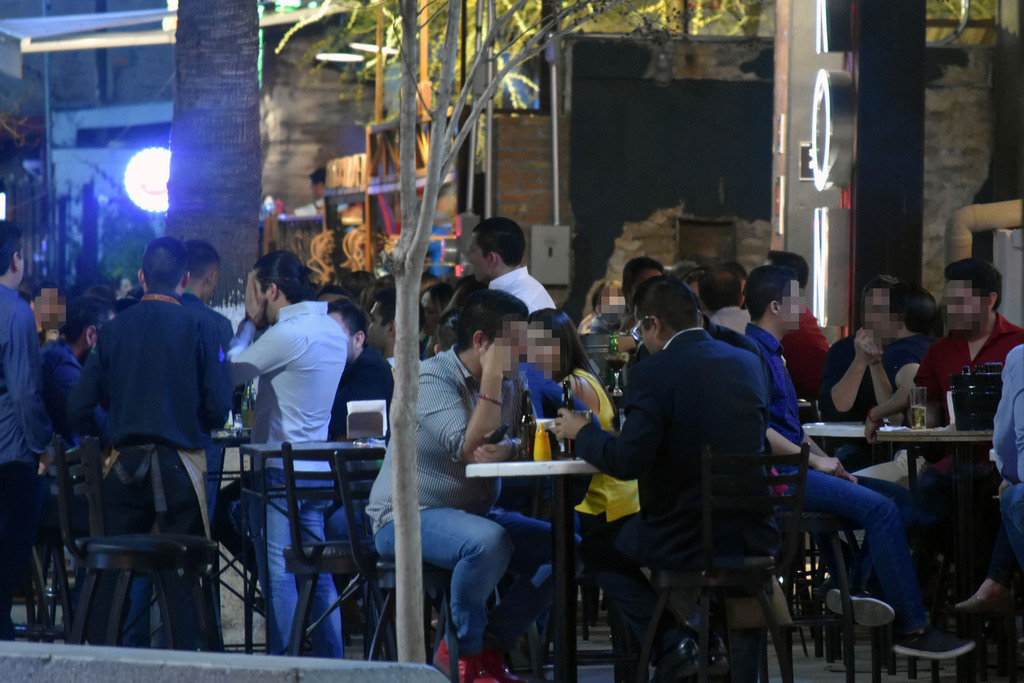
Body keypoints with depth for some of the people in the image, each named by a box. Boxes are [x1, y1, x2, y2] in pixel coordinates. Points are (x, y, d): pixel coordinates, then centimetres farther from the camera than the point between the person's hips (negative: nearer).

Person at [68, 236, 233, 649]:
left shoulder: (114, 329, 3)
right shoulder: (199, 329, -5)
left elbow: (79, 409, 4)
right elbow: (219, 408, -8)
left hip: (125, 461, 2)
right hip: (181, 464, -2)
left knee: (112, 572, 8)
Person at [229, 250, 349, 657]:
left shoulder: (288, 334, -18)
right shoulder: (332, 330, 9)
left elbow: (231, 373, -10)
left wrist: (250, 321, -2)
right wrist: (259, 323, 9)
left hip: (281, 469, -8)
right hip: (317, 467, 8)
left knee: (278, 574, -3)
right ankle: (330, 661, 13)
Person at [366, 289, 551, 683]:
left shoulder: (509, 385, 10)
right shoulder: (432, 378, -15)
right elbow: (469, 449, -25)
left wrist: (506, 449, -28)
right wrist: (491, 378, -25)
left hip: (475, 514, 8)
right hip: (407, 517, -8)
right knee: (488, 541, -36)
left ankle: (488, 646, 0)